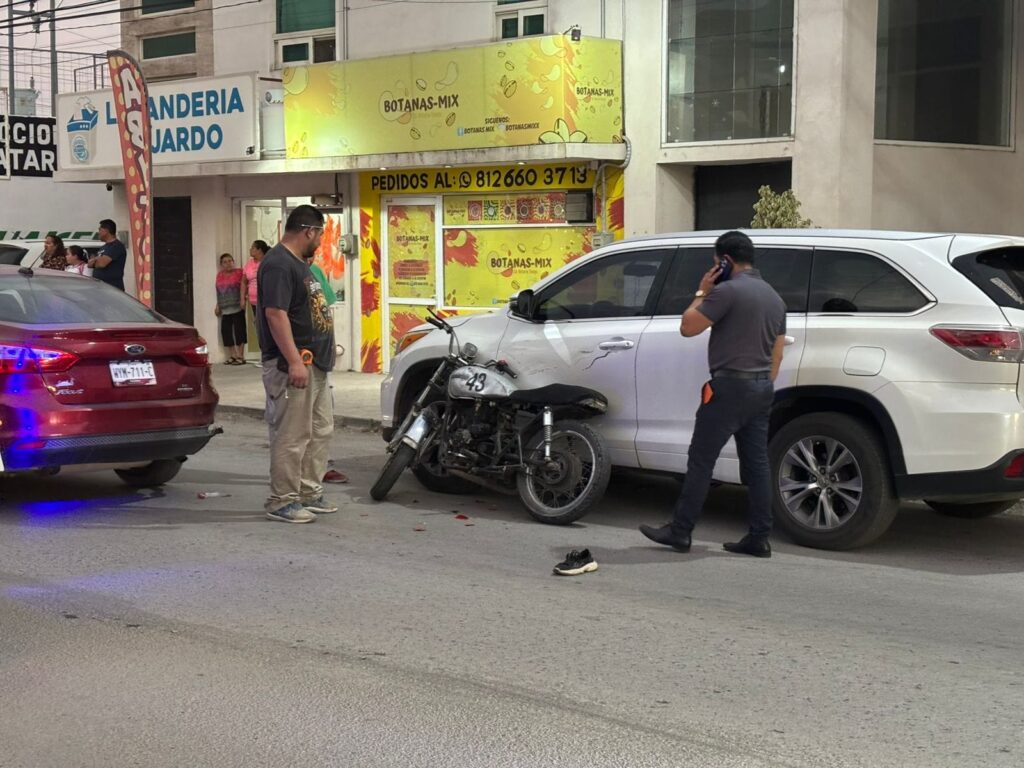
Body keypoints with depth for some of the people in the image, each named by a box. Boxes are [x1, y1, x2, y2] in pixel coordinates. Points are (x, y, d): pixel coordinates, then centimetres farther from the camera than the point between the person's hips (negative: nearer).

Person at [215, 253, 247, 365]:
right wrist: (218, 306, 17)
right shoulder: (220, 275, 12)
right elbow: (218, 292, 18)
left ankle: (240, 356, 0)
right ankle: (232, 355, 12)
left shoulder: (239, 273, -3)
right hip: (225, 309, 5)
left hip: (237, 308, -5)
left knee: (239, 330, -4)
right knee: (226, 330, 3)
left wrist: (243, 301, -15)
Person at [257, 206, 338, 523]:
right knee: (292, 437, -7)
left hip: (316, 365, 11)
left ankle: (310, 494, 24)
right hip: (293, 366, -11)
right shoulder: (278, 264, -16)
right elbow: (275, 313, -23)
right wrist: (294, 361, -27)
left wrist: (322, 348, 24)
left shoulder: (298, 264, 18)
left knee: (320, 431, 16)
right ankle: (282, 502, 0)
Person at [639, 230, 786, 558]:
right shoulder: (773, 297, 16)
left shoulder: (728, 291, -13)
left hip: (730, 385, -8)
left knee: (701, 460, -2)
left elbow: (687, 327, -11)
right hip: (762, 387, 8)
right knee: (756, 463, 8)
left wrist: (702, 292, 1)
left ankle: (679, 531, 1)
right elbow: (776, 354, 18)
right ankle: (758, 538, 8)